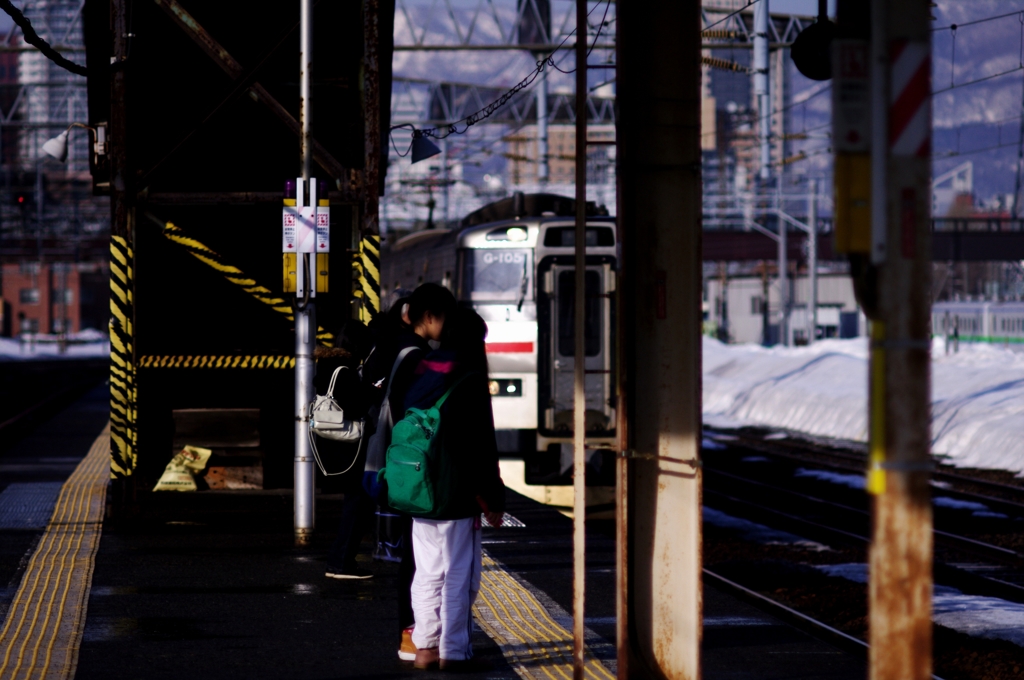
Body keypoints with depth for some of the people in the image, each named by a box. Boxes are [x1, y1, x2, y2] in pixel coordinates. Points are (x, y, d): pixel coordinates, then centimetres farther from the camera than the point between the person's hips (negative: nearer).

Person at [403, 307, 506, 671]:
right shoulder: (470, 382, -12)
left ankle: (425, 646, 14)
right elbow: (482, 446, -12)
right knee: (459, 576, -1)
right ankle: (453, 650, 0)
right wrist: (493, 498, -6)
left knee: (427, 573, 12)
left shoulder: (419, 378, 8)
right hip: (459, 497, -6)